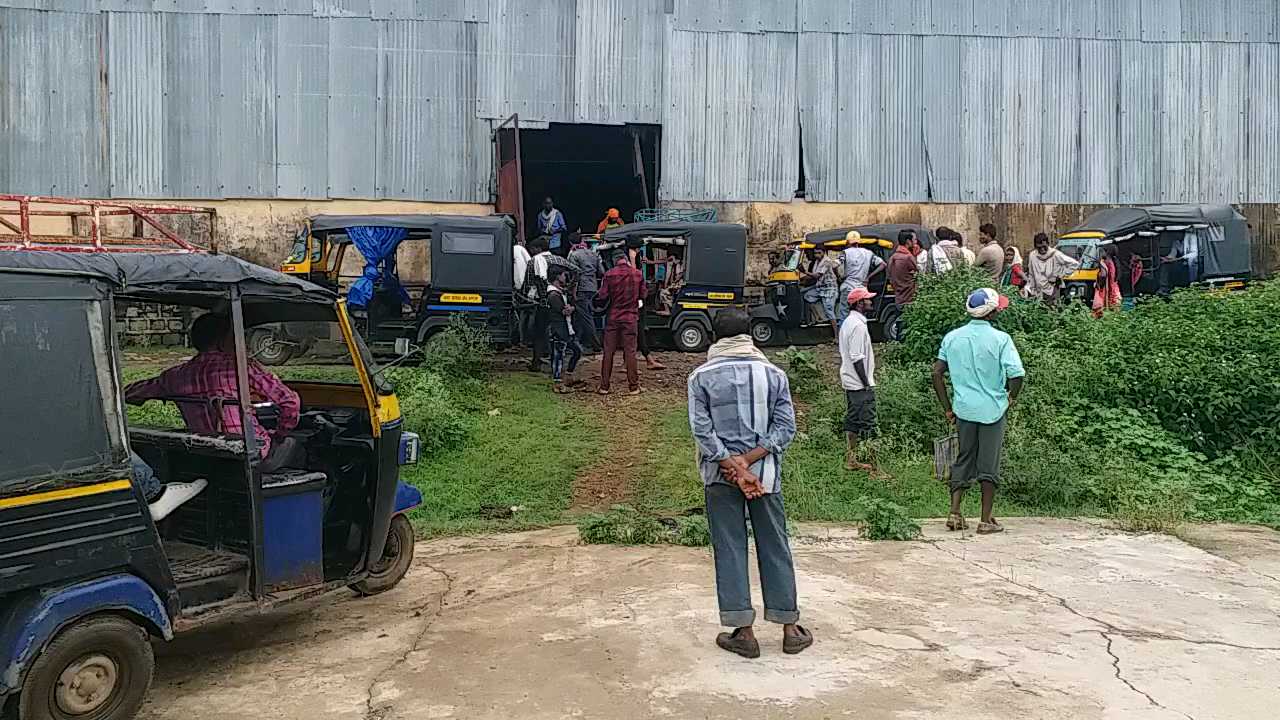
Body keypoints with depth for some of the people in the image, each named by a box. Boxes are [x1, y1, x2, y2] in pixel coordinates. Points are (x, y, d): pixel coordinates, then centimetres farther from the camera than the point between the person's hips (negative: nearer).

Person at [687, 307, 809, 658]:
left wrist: (732, 465, -11)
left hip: (719, 476, -1)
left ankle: (744, 631, 7)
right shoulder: (773, 373, 2)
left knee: (729, 549, 5)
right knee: (774, 547, 11)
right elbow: (786, 426, -5)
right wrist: (748, 460, -10)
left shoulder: (701, 377, -3)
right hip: (766, 473, 2)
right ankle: (789, 628, 17)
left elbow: (702, 430, -11)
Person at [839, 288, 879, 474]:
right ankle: (874, 465, -4)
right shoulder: (858, 325, -18)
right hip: (860, 384, -10)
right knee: (868, 425, -6)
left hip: (850, 382, 10)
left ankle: (851, 460, 21)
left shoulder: (848, 322, 13)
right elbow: (857, 358, -23)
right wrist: (867, 384, -19)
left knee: (852, 421, 14)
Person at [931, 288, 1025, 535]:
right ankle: (986, 520, 12)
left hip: (963, 408, 3)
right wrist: (1012, 396, 3)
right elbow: (1016, 374, -18)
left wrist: (947, 408, 8)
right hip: (993, 409, -3)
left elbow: (937, 373, 1)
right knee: (989, 464, 6)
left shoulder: (952, 337, 1)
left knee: (964, 460, 16)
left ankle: (954, 513, 10)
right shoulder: (1000, 339, -11)